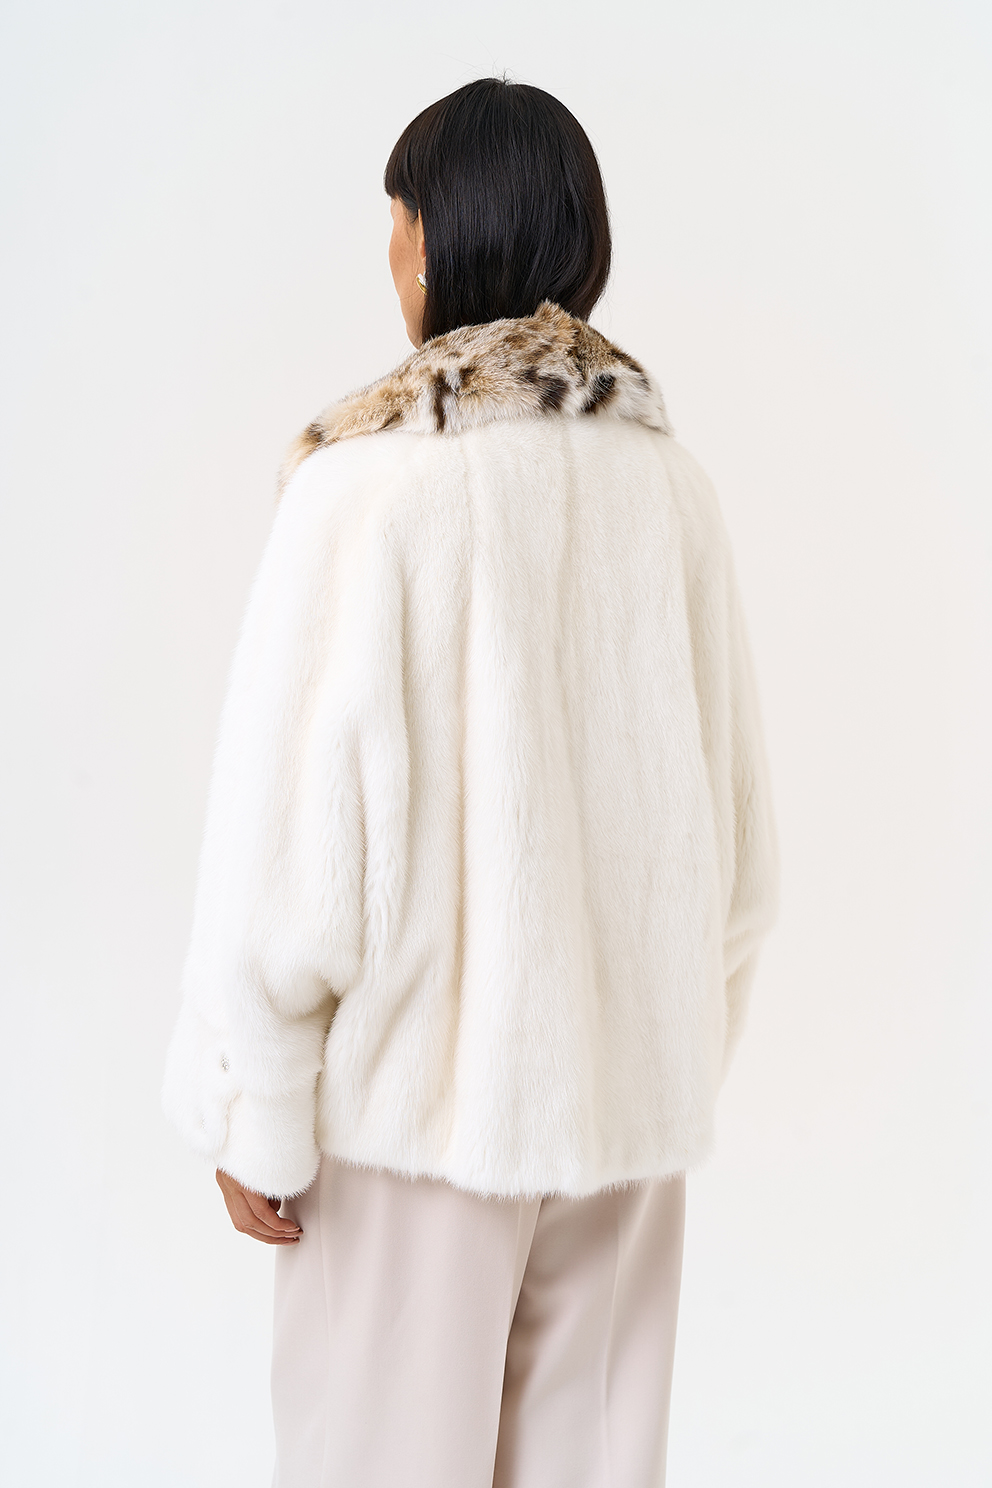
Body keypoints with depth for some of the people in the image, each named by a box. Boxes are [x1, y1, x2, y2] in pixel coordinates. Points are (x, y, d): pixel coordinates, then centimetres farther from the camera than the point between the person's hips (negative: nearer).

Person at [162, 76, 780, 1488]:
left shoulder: (370, 481, -15)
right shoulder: (668, 476, -2)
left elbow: (293, 821, -15)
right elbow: (739, 806, 4)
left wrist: (257, 1114, -4)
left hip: (421, 1083, -4)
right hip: (631, 1082, 5)